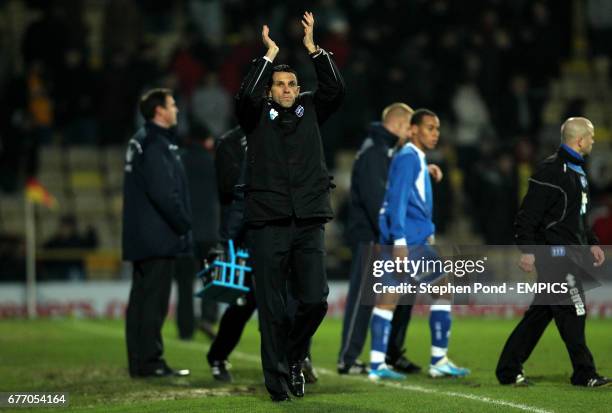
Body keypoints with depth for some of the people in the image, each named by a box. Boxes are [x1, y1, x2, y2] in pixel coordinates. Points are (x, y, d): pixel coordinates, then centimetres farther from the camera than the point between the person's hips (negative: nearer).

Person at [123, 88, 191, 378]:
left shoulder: (140, 141, 17)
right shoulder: (155, 144, -15)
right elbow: (163, 193, -21)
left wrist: (181, 224, 18)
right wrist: (183, 224, -12)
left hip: (141, 237, 10)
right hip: (158, 238, -10)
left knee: (141, 299, 11)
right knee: (154, 300, -8)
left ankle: (139, 363, 15)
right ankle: (150, 363, -7)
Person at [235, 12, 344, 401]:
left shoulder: (310, 109, 14)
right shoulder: (258, 115, 7)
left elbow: (336, 89, -1)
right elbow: (245, 96, -14)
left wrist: (313, 48, -7)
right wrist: (270, 54, -11)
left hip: (309, 222, 2)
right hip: (268, 223, -2)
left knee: (315, 300, -5)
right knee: (273, 308, -1)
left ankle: (294, 358, 21)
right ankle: (278, 382, 7)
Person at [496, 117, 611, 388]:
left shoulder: (576, 170, 19)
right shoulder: (551, 170, -14)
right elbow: (529, 213, -17)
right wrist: (527, 250, -21)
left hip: (569, 253, 10)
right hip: (554, 253, -10)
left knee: (540, 313, 10)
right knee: (573, 312, -7)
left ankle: (509, 371, 14)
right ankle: (584, 374, -1)